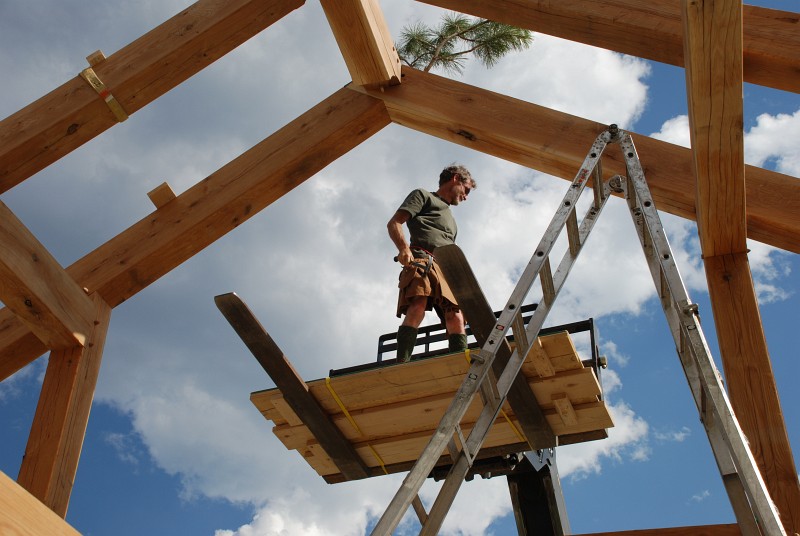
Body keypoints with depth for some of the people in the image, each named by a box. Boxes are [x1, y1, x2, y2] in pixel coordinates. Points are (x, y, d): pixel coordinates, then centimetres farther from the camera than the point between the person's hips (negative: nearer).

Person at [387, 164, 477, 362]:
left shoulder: (451, 220, 42)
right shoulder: (423, 195, 19)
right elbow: (394, 223, 4)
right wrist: (404, 248, -15)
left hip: (447, 271, 8)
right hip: (422, 260, -7)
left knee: (455, 317, -13)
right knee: (418, 305, -30)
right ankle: (401, 364, -43)